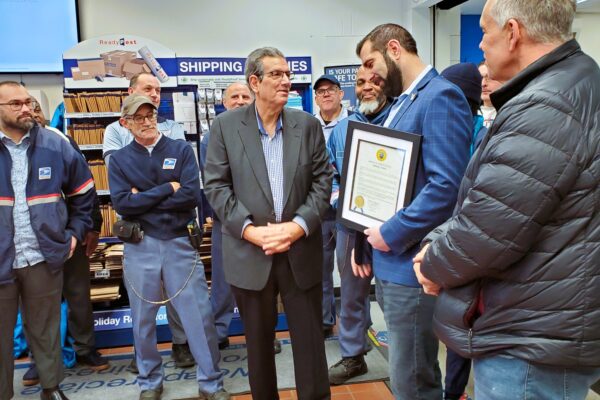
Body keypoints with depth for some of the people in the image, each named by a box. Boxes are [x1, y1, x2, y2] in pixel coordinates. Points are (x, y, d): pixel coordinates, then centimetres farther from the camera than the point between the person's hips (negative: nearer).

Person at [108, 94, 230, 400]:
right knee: (143, 319, 13)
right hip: (140, 247, 1)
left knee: (199, 315, 2)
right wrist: (168, 189, -11)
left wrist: (144, 199, -9)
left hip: (180, 242, -1)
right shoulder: (119, 159, 5)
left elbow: (192, 196, -11)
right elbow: (122, 204, -9)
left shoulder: (181, 150, 2)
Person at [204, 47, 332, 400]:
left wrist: (299, 225, -13)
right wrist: (250, 230, -14)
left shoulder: (308, 124, 4)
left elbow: (323, 181, 1)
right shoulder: (225, 125, 0)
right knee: (259, 341, 15)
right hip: (250, 253, 0)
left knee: (310, 340, 8)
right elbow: (217, 186, -3)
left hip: (301, 250, 1)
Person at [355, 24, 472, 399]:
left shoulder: (440, 97, -15)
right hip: (388, 261, 9)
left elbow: (446, 186, -25)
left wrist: (392, 234, -17)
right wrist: (373, 235, 14)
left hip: (411, 264, -9)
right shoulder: (401, 103, 14)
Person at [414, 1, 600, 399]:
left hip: (533, 343, -10)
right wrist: (436, 243, 1)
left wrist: (434, 265, -6)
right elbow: (489, 201, 14)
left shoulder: (545, 110, -24)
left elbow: (486, 231, -27)